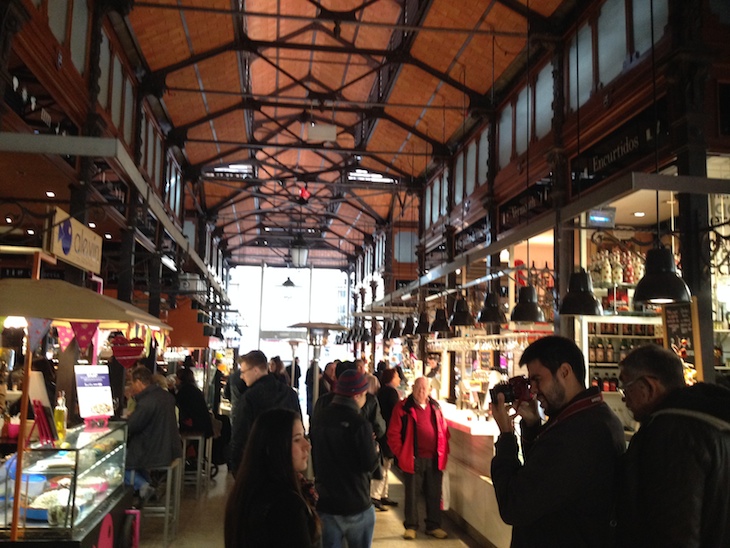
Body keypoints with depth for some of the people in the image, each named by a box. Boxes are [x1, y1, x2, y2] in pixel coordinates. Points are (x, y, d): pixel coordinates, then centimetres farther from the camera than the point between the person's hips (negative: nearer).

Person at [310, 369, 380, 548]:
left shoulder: (319, 418, 2)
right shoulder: (359, 423, -19)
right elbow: (370, 465, -17)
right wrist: (374, 449, 2)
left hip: (325, 502, 5)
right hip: (356, 505, -5)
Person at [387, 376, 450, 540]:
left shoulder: (435, 406, 9)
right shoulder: (403, 407, -5)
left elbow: (444, 431, 14)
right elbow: (393, 434, -5)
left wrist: (443, 453, 7)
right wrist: (401, 454, -8)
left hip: (434, 459, 4)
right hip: (414, 459, -4)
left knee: (434, 494, 11)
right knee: (412, 494, 6)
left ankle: (433, 526, 25)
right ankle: (410, 526, 19)